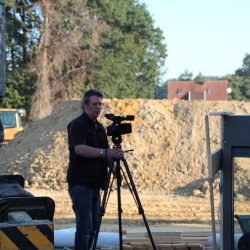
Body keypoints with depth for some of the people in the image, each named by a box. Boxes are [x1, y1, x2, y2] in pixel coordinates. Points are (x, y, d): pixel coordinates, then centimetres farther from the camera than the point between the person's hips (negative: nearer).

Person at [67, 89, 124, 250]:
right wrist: (106, 152, -31)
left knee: (93, 226, 8)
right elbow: (80, 149, -24)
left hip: (94, 184, 8)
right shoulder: (77, 125, -9)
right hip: (80, 184, -8)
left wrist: (113, 155, -1)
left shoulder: (100, 127, 16)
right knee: (85, 226, -13)